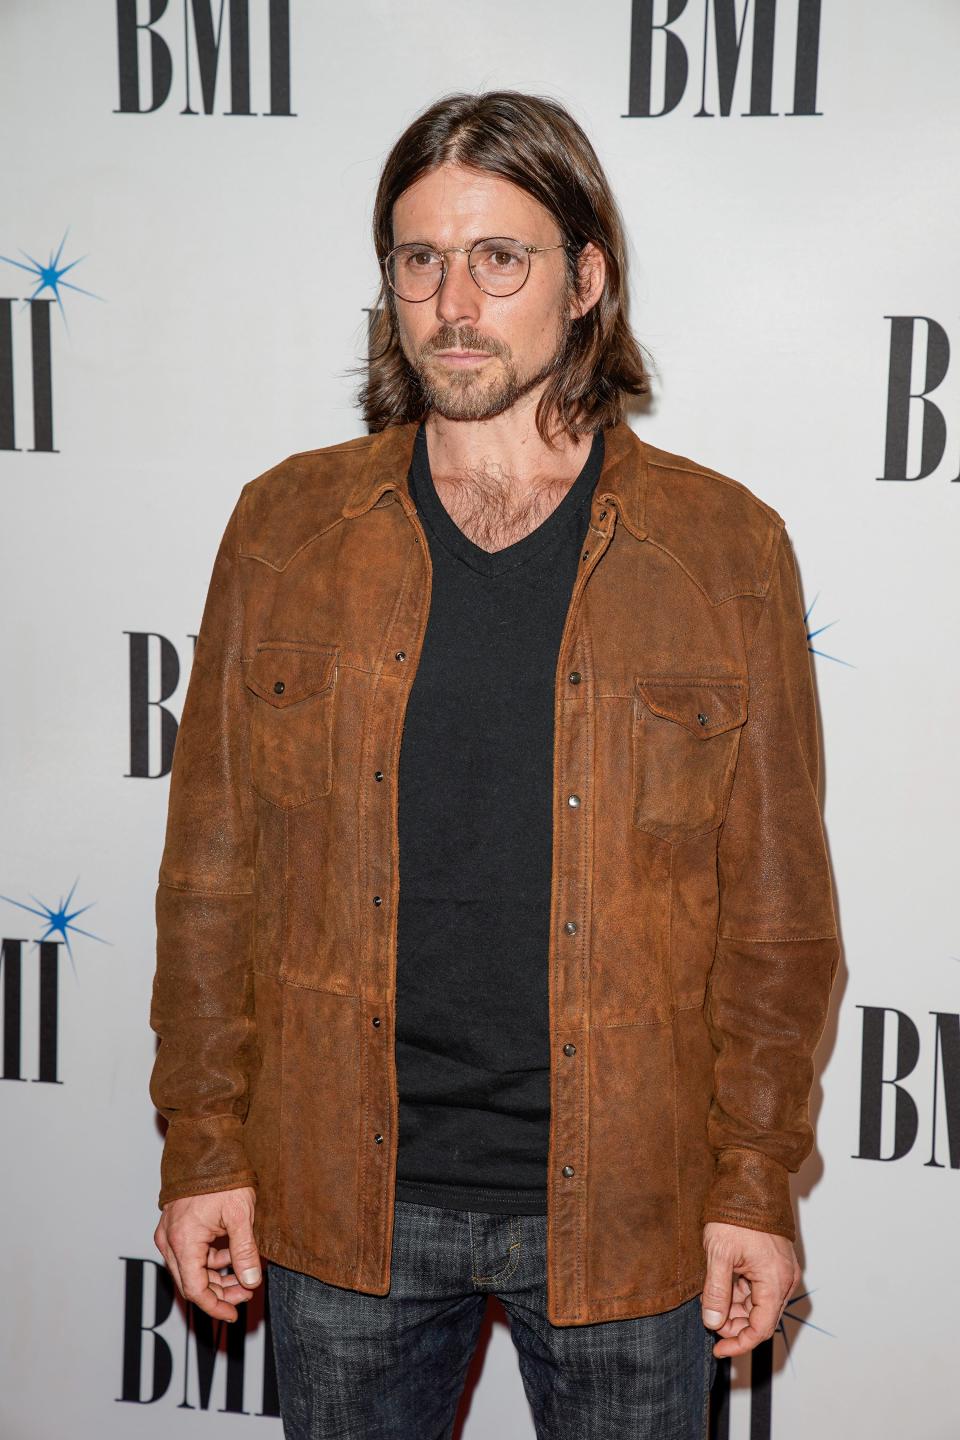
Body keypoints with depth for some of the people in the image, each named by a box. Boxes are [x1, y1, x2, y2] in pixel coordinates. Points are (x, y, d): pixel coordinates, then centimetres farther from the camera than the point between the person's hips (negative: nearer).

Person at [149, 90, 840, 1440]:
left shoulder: (728, 548, -5)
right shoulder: (286, 527, -1)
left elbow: (779, 910, -2)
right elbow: (213, 872, 2)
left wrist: (758, 1183, -3)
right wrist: (202, 1145, 1)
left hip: (625, 1205, -1)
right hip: (342, 1195, 2)